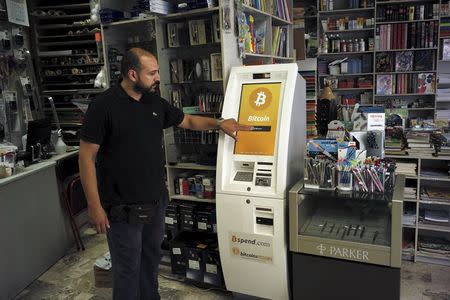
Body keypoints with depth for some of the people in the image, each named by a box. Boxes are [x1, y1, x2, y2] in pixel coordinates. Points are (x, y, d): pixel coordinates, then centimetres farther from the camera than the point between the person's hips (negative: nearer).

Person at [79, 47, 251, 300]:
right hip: (123, 209, -6)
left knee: (151, 261, 23)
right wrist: (95, 206, -16)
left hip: (156, 202, 6)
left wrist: (219, 123, 2)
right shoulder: (103, 107, -14)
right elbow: (87, 157, -14)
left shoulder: (156, 103, 4)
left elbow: (188, 121, 17)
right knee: (128, 270, 10)